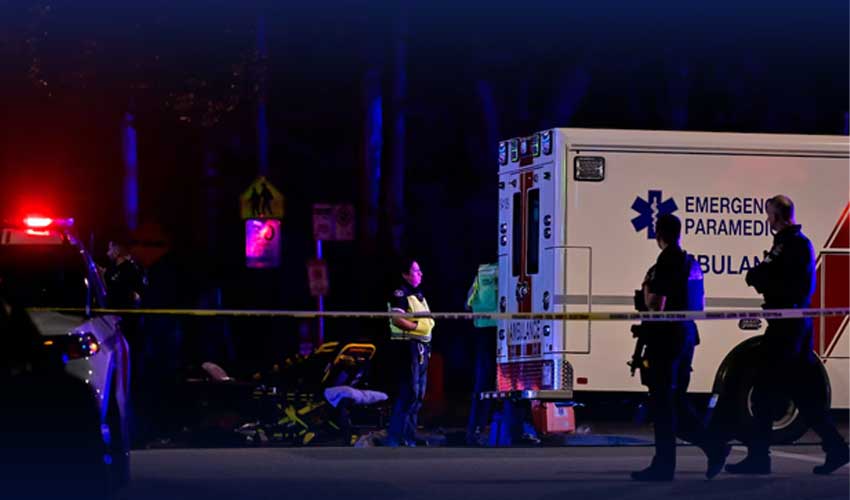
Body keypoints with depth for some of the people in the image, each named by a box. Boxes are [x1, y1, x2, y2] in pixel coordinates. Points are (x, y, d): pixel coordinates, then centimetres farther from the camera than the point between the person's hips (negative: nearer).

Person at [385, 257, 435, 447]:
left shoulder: (418, 295, 19)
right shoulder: (400, 294, -11)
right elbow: (397, 320, -24)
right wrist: (418, 327, -17)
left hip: (422, 348, 10)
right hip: (408, 346, -10)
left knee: (418, 395, 13)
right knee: (409, 393, -13)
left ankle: (409, 437, 20)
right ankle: (394, 438, -12)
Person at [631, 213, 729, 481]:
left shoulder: (665, 264, -16)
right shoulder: (691, 263, 12)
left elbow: (656, 306, -20)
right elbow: (700, 305, 19)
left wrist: (646, 288, -3)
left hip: (666, 338, -9)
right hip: (687, 336, 9)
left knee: (663, 402, -2)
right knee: (677, 401, 16)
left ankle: (664, 465, 3)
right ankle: (713, 447, 9)